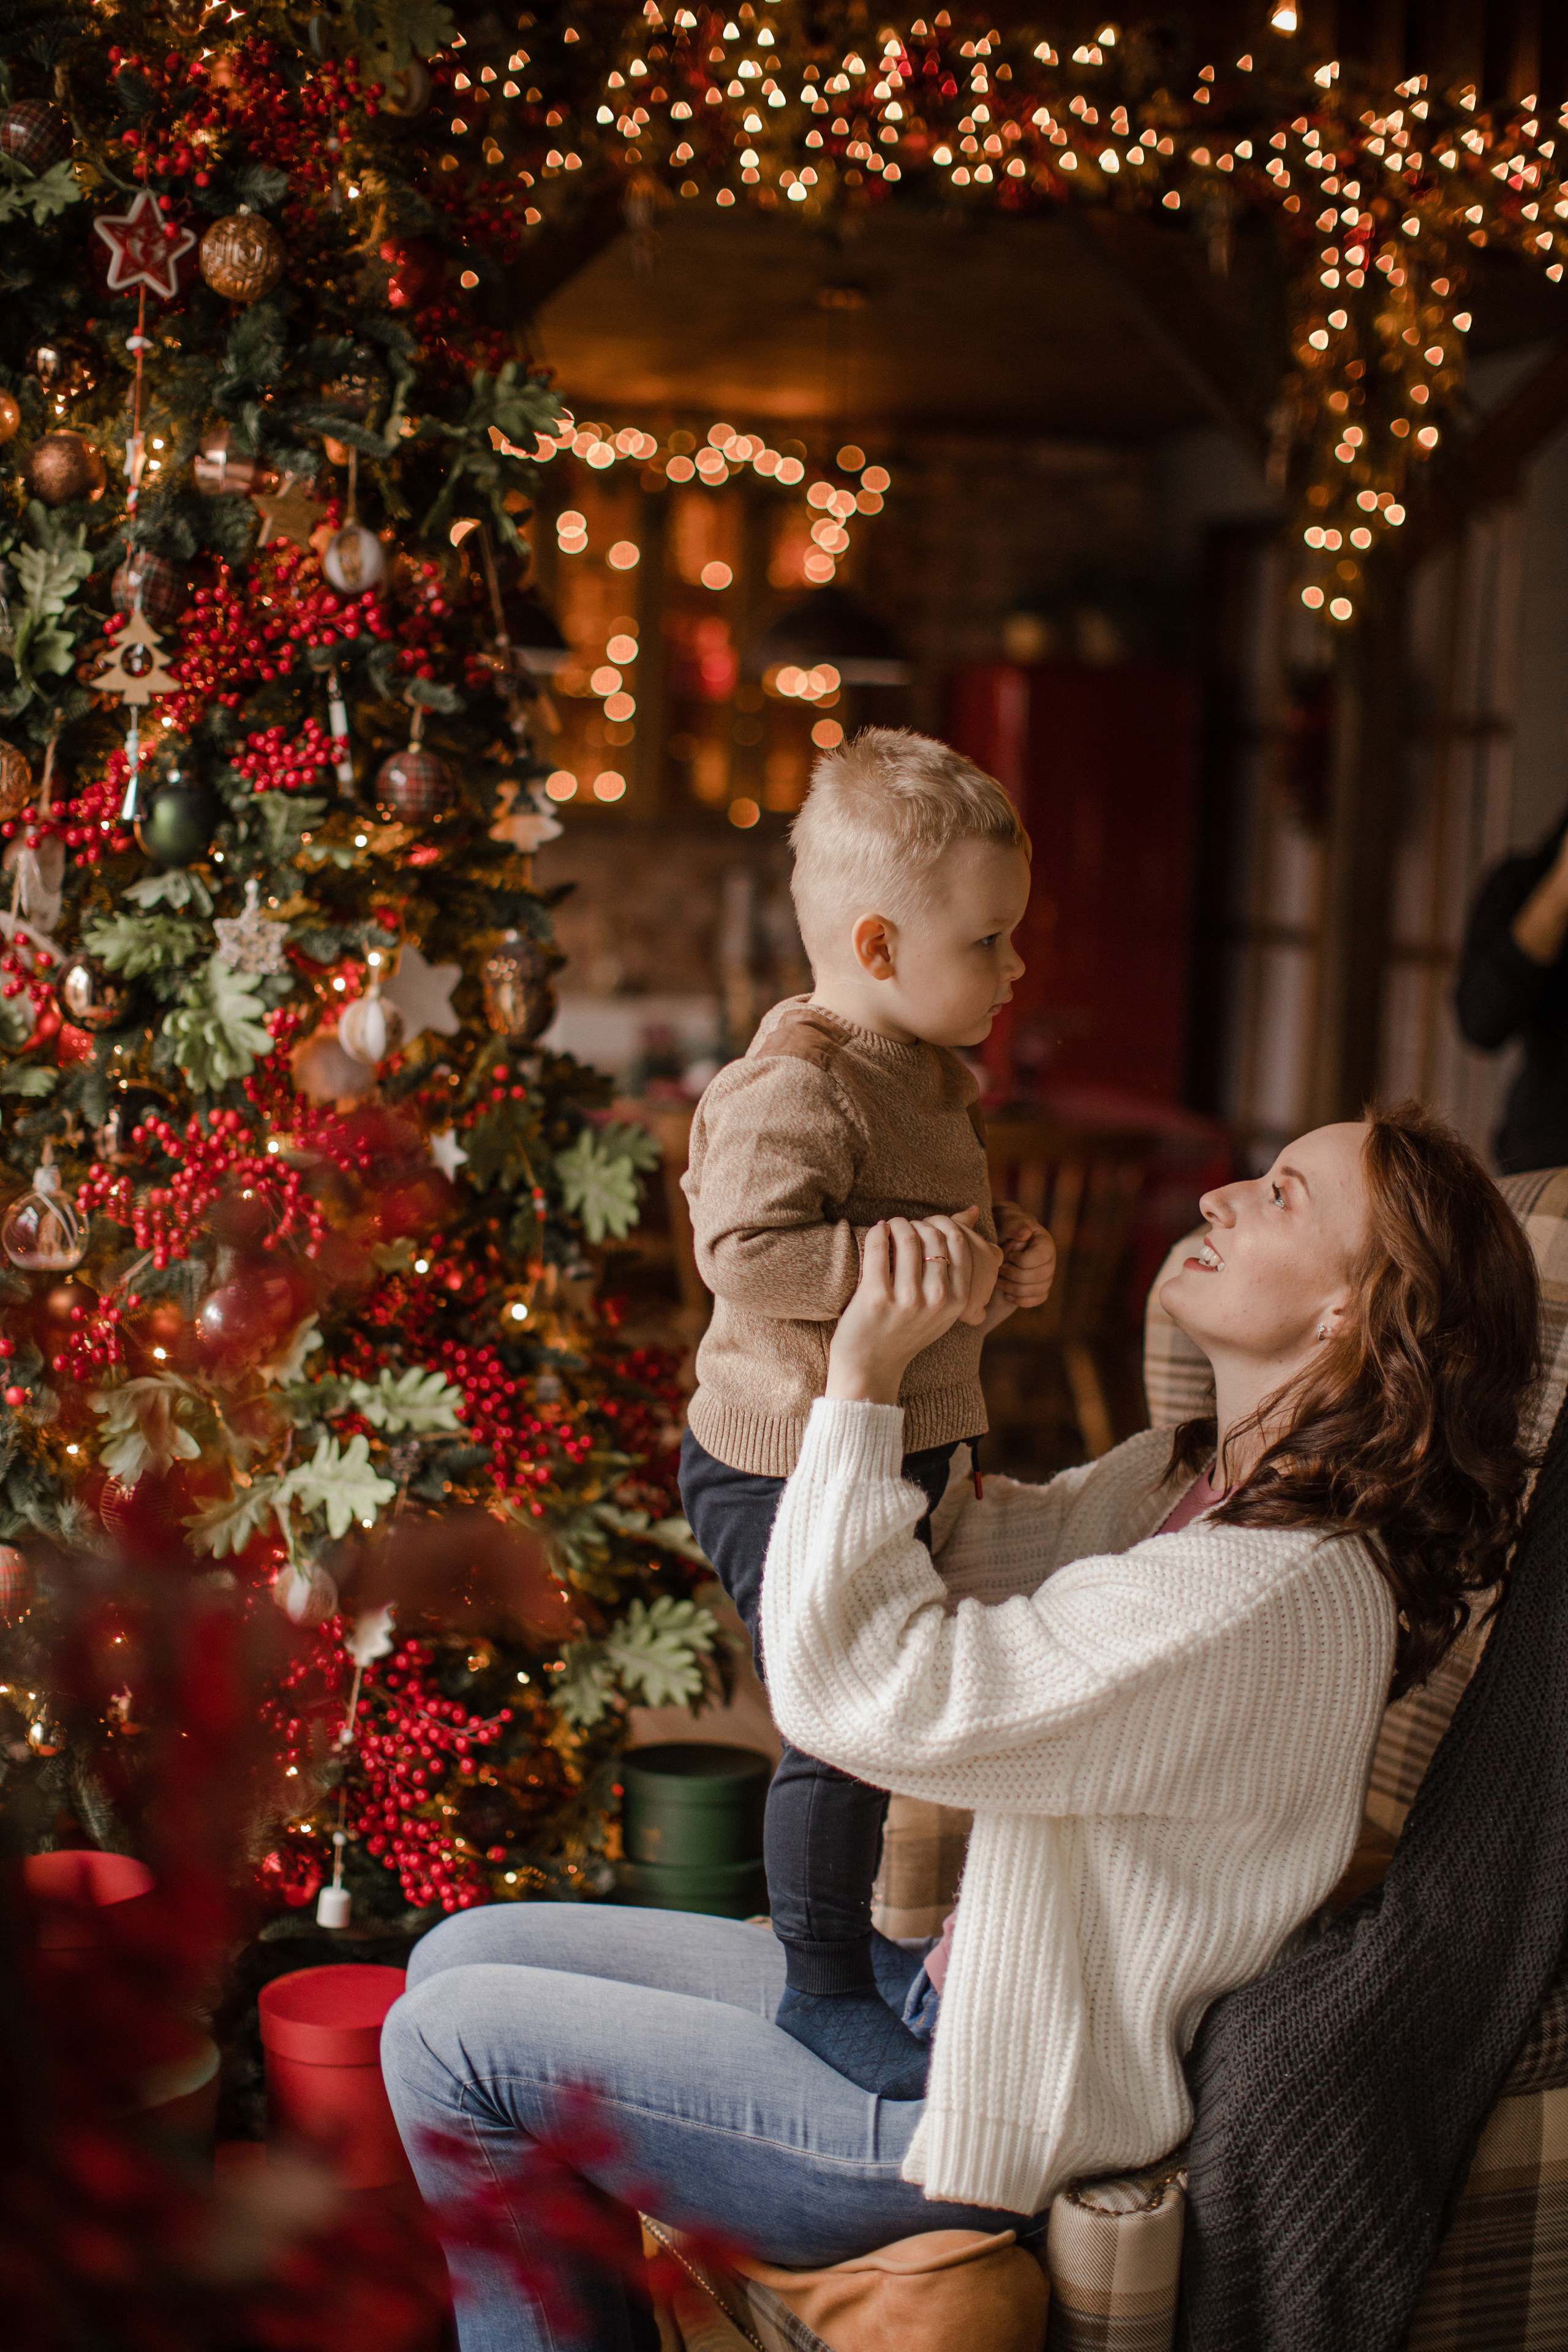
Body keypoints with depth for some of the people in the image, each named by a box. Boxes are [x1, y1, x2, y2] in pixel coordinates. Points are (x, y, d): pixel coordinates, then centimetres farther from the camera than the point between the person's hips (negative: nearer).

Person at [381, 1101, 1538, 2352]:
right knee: (463, 1955, 12)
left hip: (988, 2124, -10)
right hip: (954, 1986, 10)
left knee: (449, 2045, -5)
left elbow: (861, 1686, -29)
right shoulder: (1190, 1477, 1)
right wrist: (885, 1360, 1)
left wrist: (862, 1381, -23)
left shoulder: (1273, 1593, -29)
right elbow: (963, 1549, 16)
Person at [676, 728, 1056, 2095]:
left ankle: (855, 1932, 39)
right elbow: (744, 1252, -32)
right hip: (789, 1467, -10)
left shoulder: (937, 1080, 10)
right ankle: (824, 1987, 10)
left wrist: (1007, 1249, 5)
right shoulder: (794, 1089, -22)